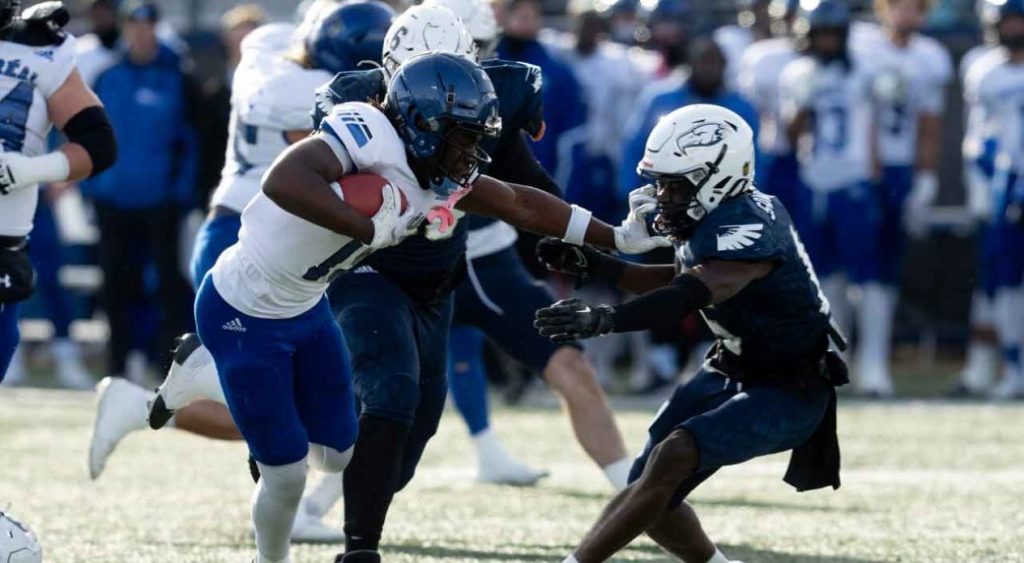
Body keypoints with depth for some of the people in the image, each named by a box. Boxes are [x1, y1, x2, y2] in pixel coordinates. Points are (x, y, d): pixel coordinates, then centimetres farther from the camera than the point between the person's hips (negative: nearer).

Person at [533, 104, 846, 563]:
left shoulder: (746, 229, -28)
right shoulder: (716, 217, 0)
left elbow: (690, 295, -44)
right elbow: (679, 279, 19)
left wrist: (602, 319, -57)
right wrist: (591, 264, 7)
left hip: (787, 394, -10)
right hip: (731, 371, 10)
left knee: (673, 456, -29)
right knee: (649, 499, 5)